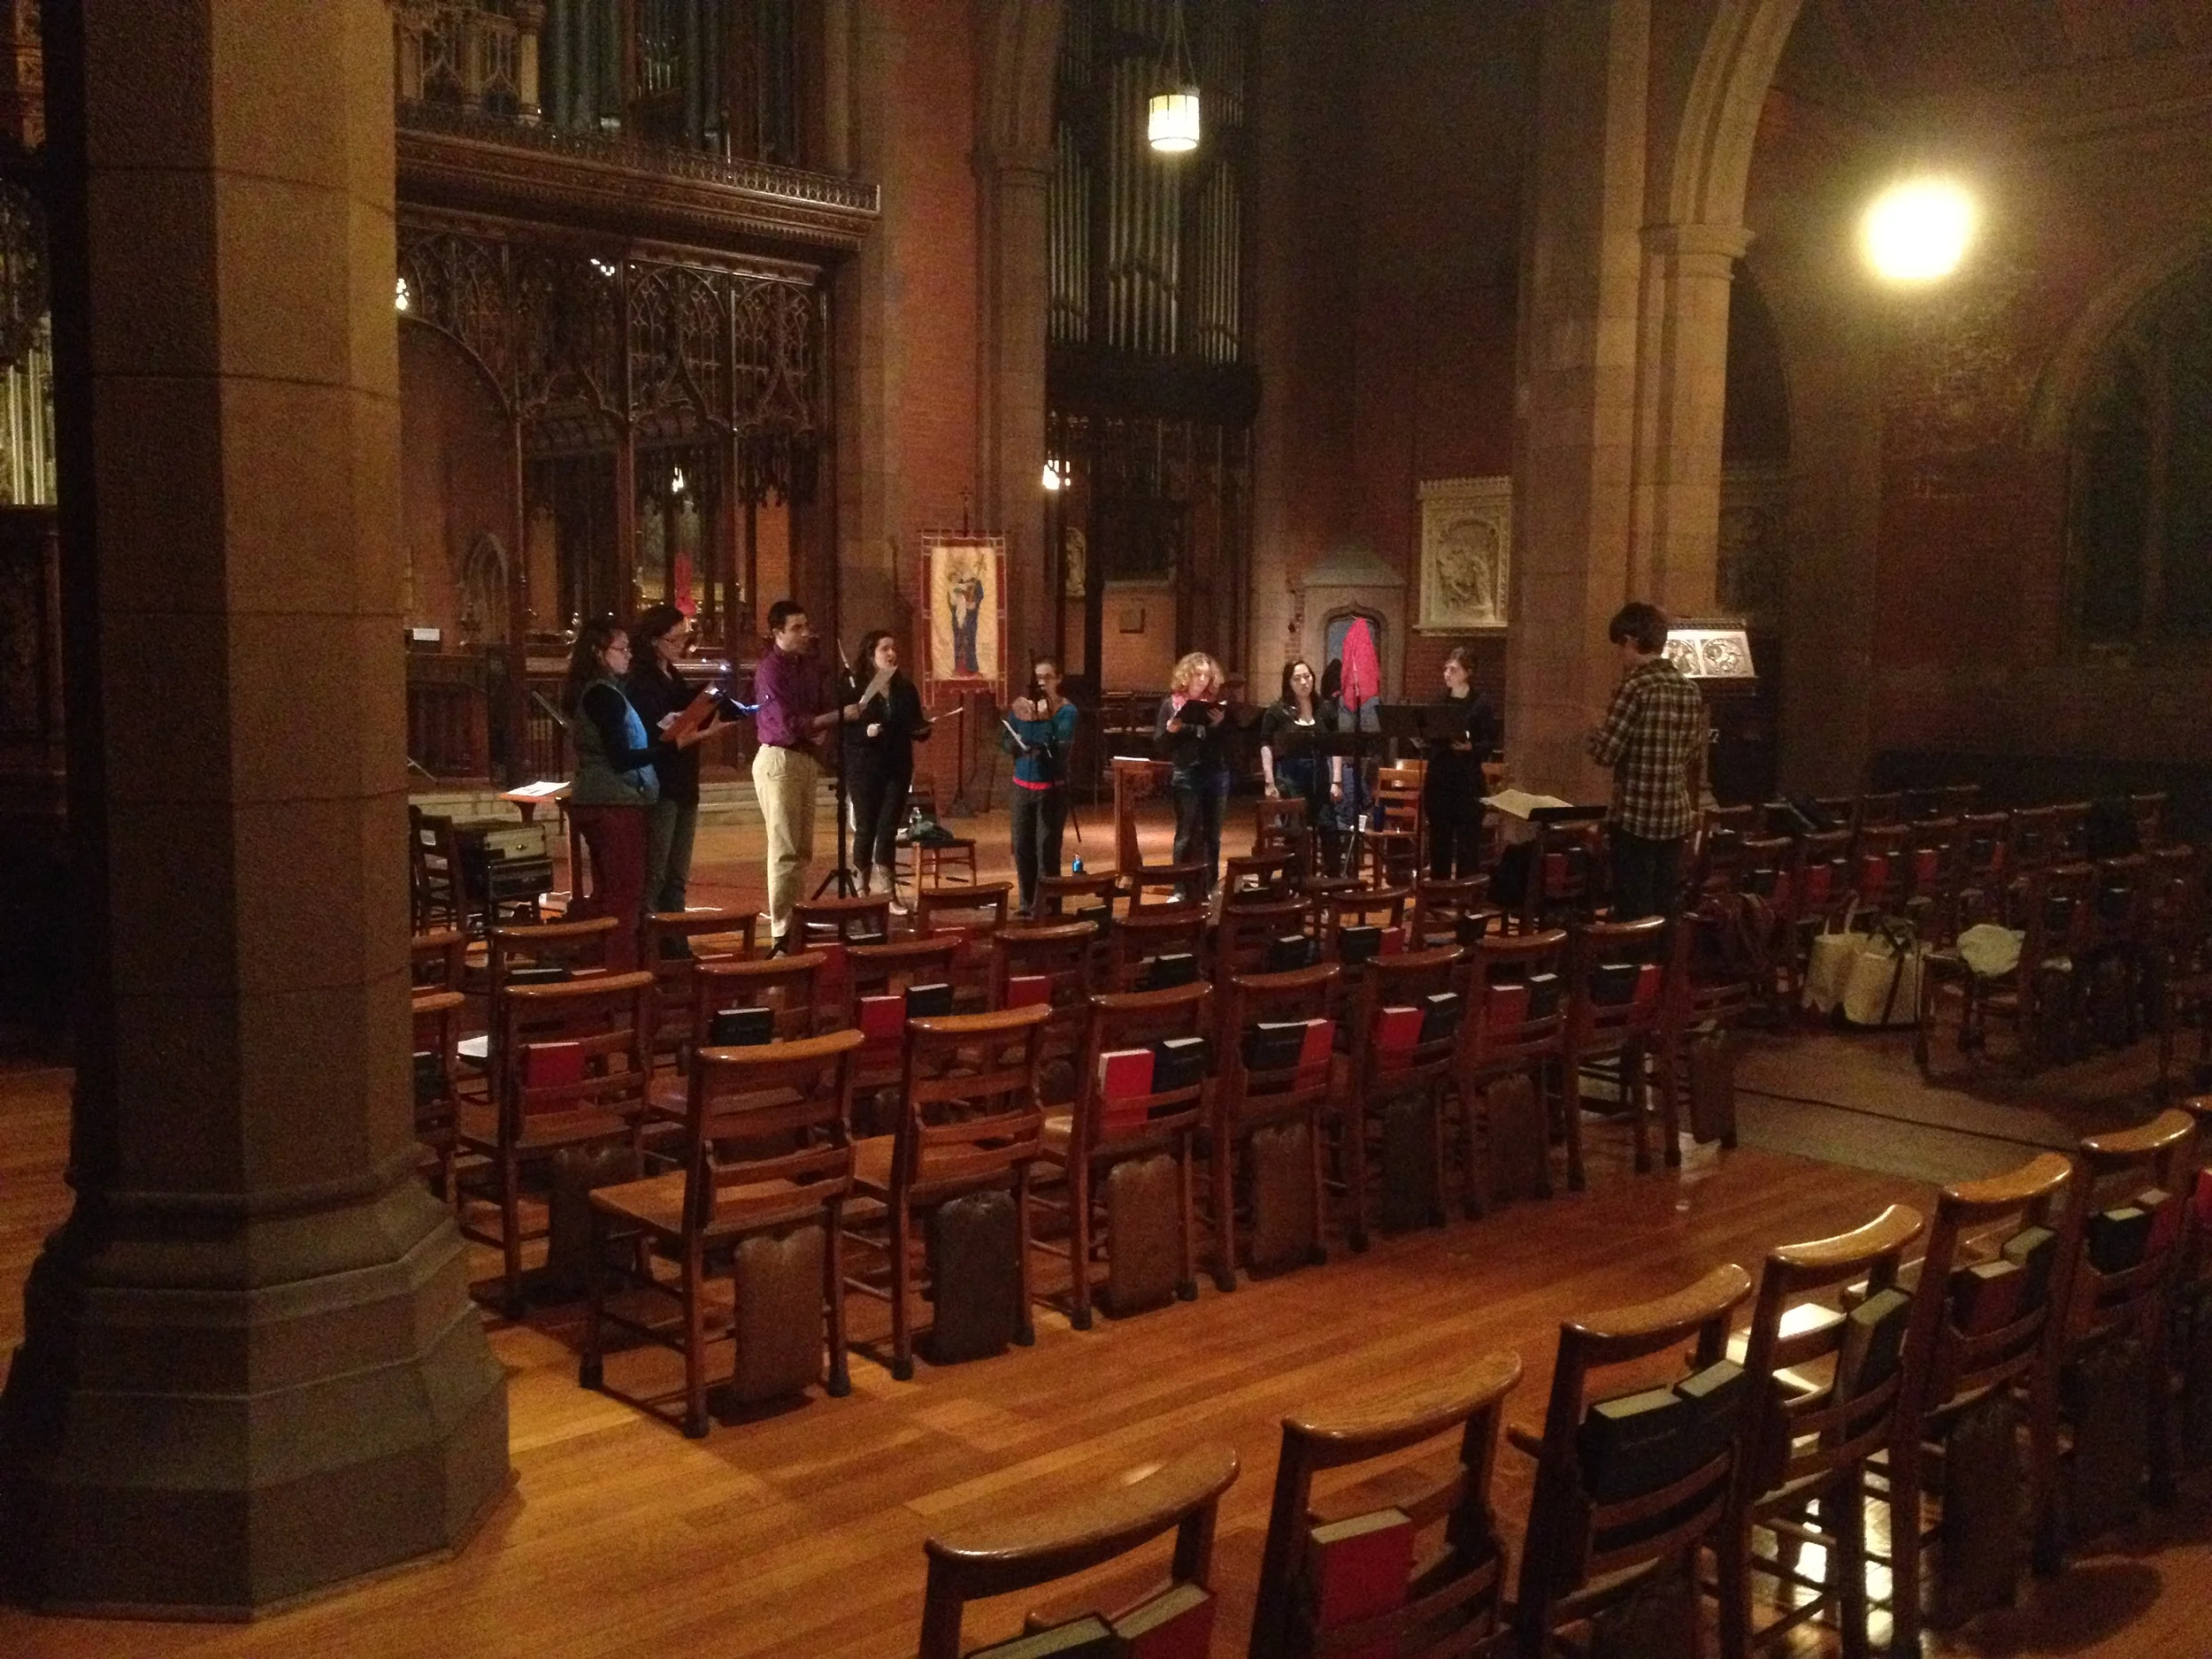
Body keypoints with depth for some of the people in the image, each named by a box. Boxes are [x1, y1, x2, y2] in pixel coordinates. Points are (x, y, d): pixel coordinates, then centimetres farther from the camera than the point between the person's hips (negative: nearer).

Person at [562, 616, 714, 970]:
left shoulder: (586, 692, 14)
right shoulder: (604, 695, -16)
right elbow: (622, 758, -20)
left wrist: (662, 737, 17)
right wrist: (676, 745, -23)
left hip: (592, 803, 10)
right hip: (616, 804, -10)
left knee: (606, 893, 15)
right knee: (627, 894, -6)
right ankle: (621, 969, -6)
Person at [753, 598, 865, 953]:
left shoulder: (810, 666, 9)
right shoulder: (770, 670, -13)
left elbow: (823, 708, 13)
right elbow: (790, 724, -20)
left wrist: (820, 730, -9)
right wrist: (841, 715, -23)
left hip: (806, 759, 8)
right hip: (779, 760, -8)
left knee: (803, 850, 11)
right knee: (785, 851, -10)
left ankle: (797, 921, 18)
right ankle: (781, 935, -9)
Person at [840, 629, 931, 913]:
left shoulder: (905, 688, 9)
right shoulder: (853, 687, -6)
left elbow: (917, 726, 14)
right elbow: (842, 729, -9)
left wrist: (923, 729, -7)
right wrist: (865, 731, -25)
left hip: (897, 768, 3)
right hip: (864, 769, -3)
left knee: (889, 829, 1)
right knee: (866, 828, 4)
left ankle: (887, 891, 3)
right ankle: (862, 889, 16)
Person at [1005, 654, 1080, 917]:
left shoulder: (1066, 711, -6)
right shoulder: (1021, 707, 7)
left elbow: (1061, 749, -19)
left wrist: (1043, 720, -23)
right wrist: (1022, 721, -11)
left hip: (1052, 789, -4)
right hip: (1022, 786, 4)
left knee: (1046, 848, -8)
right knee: (1022, 847, 6)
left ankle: (1044, 907, -4)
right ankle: (1027, 904, 19)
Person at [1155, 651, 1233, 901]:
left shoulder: (1216, 703, 8)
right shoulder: (1172, 702, 1)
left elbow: (1229, 741, 6)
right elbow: (1160, 743, -2)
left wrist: (1221, 725, -11)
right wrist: (1171, 729, -20)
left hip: (1217, 774, 3)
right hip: (1186, 775, -3)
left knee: (1212, 834, 8)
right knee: (1187, 834, -1)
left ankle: (1208, 887, 16)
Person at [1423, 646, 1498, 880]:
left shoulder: (1481, 703, -4)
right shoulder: (1440, 702, 11)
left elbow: (1491, 742, -6)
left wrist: (1471, 747, -23)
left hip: (1467, 778, -5)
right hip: (1438, 775, 5)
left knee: (1468, 839, -2)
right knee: (1438, 836, 9)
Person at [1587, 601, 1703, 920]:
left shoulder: (1636, 687, -14)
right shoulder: (1691, 690, 8)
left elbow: (1605, 753, -15)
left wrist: (1596, 734, 5)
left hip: (1637, 818, -7)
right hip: (1676, 816, 7)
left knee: (1633, 917, -1)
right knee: (1665, 912, 13)